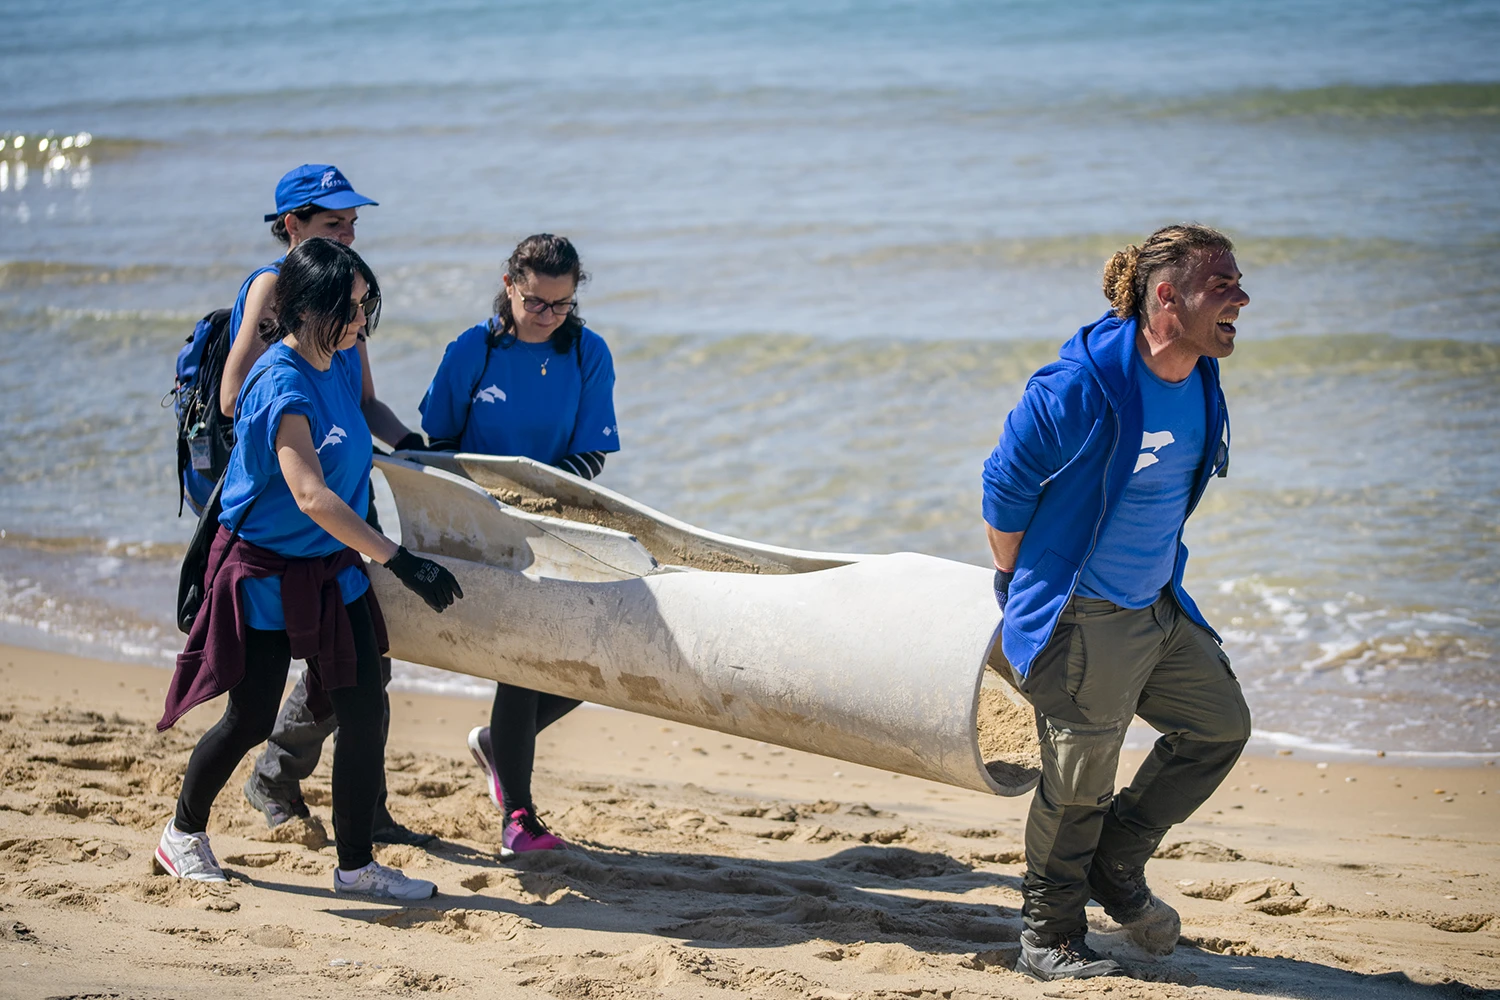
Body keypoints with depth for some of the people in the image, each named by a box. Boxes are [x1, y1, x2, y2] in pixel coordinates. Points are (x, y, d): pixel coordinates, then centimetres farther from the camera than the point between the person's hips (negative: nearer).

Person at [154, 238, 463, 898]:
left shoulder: (343, 363, 0)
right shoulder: (282, 385, -26)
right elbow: (312, 497, -37)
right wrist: (400, 561, -41)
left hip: (334, 571, 7)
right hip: (266, 571, -7)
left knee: (365, 717, 0)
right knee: (249, 721, 5)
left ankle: (356, 866, 10)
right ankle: (183, 833, 30)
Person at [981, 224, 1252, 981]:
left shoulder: (1201, 385, 1)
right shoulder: (1080, 388, -24)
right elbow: (1006, 488, -12)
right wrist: (1019, 587, -1)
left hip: (1157, 607, 8)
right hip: (1080, 620, -8)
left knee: (1220, 725, 13)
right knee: (1079, 780, 1)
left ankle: (1116, 867, 29)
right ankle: (1047, 941, 20)